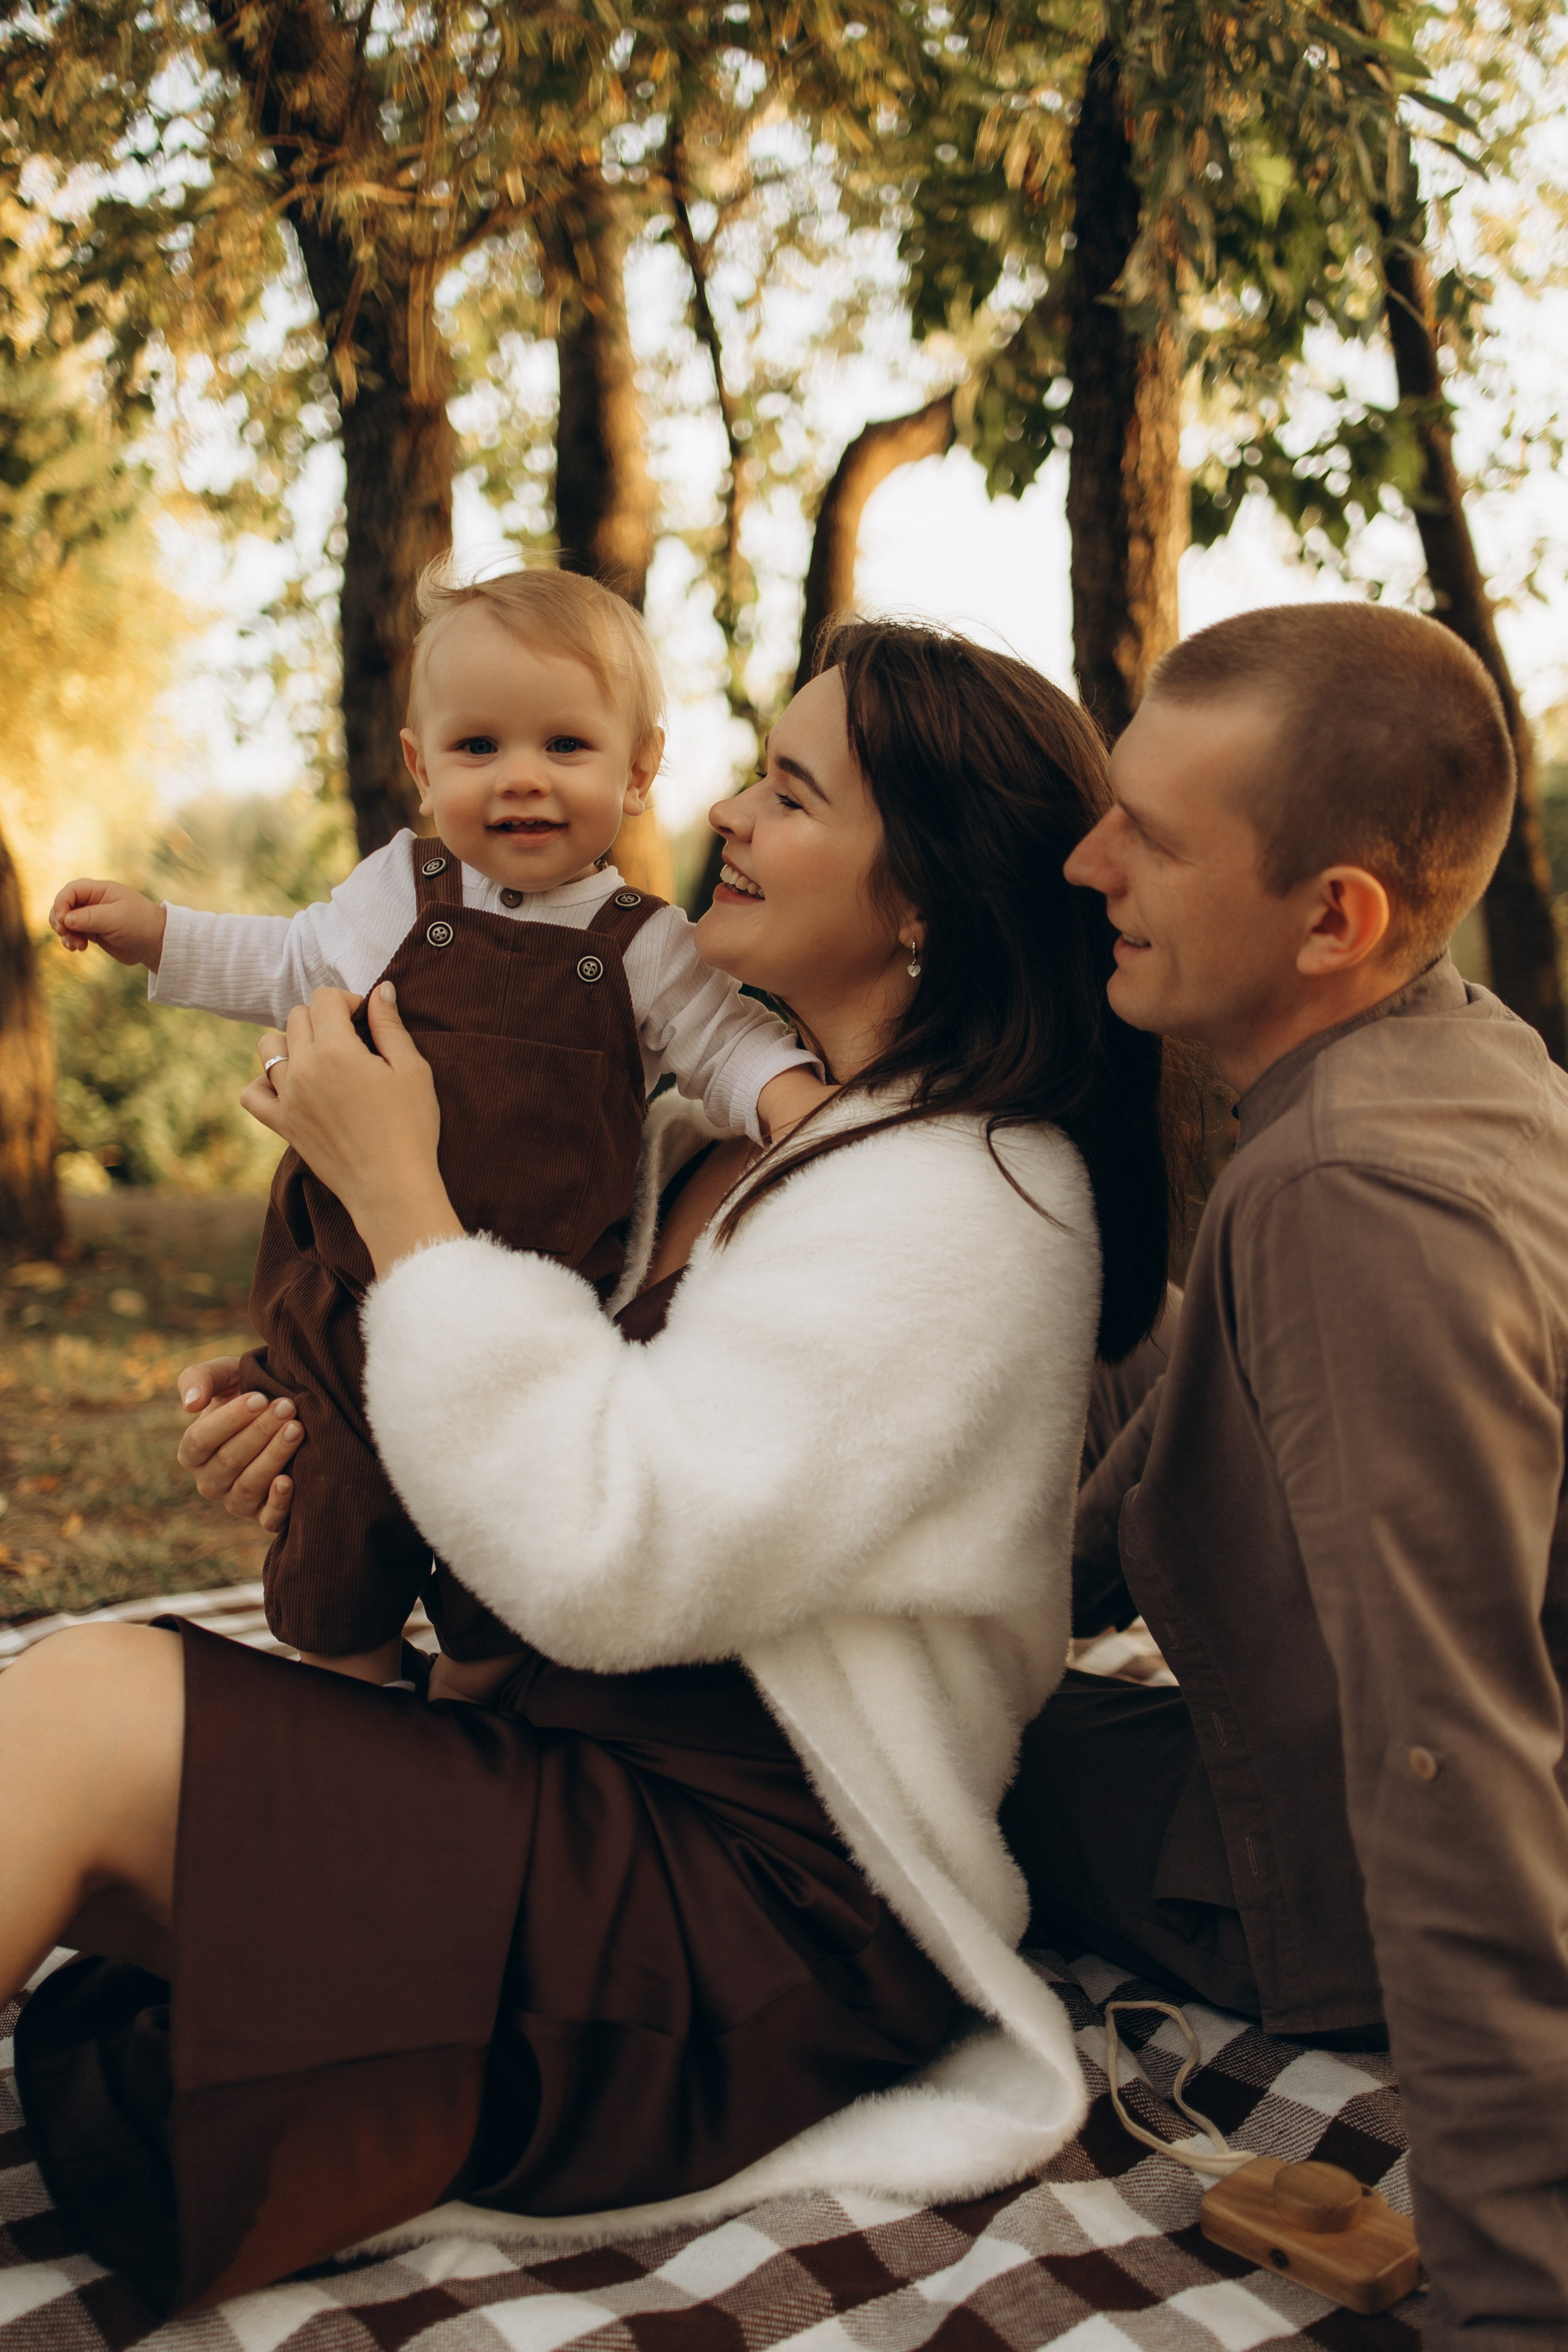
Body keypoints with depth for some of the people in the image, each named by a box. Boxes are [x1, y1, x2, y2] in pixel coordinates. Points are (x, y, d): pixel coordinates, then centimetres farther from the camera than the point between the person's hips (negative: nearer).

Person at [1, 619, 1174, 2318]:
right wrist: (336, 1418, 6)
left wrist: (393, 1192, -16)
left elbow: (611, 1566, -22)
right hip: (592, 1800, 9)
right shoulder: (753, 1138, 14)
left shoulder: (967, 1203, -16)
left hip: (763, 1920, -9)